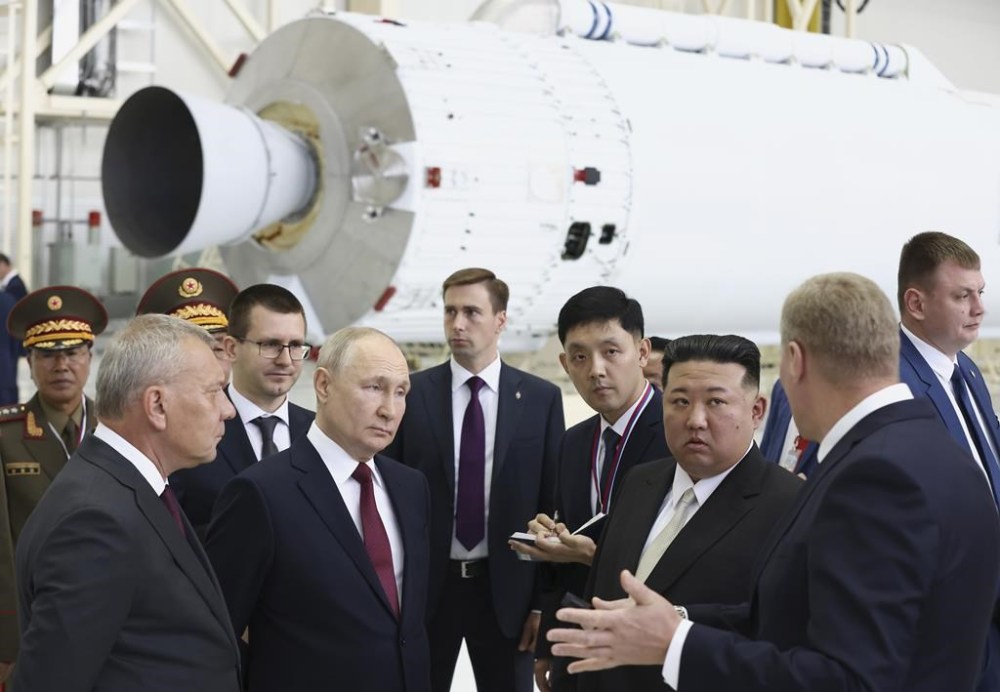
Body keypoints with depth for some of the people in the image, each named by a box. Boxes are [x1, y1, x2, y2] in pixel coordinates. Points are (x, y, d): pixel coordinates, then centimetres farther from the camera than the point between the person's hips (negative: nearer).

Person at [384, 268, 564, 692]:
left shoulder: (541, 398, 0)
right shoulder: (411, 394, -1)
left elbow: (553, 504, 0)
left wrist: (547, 599, -2)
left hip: (507, 590, 0)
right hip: (423, 587, 0)